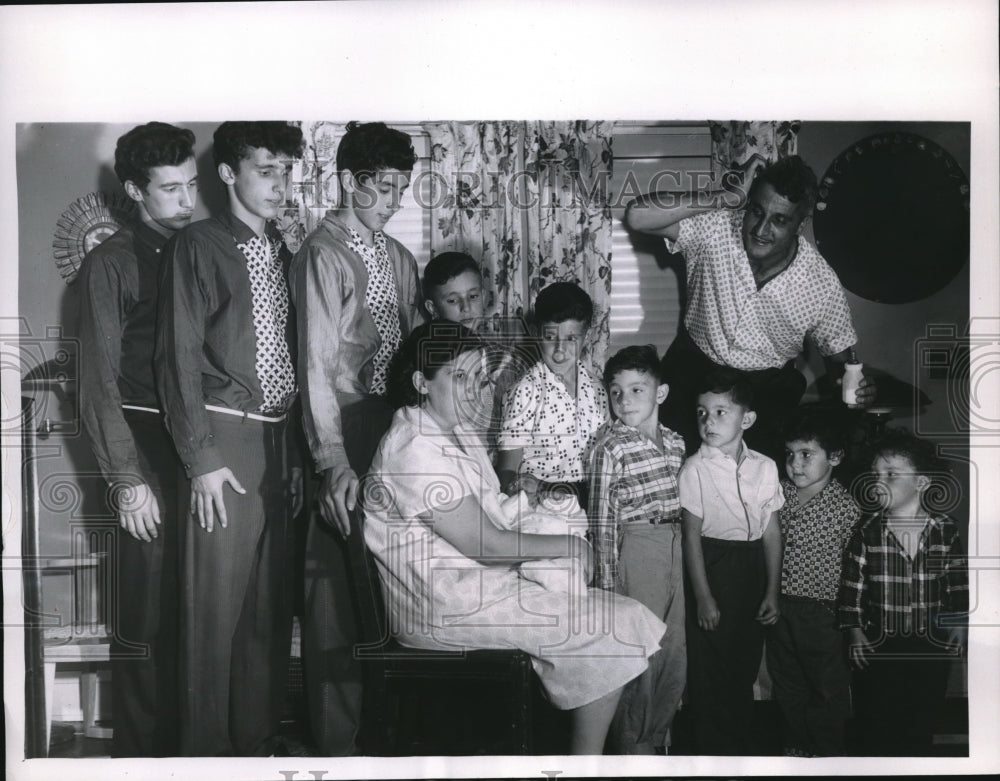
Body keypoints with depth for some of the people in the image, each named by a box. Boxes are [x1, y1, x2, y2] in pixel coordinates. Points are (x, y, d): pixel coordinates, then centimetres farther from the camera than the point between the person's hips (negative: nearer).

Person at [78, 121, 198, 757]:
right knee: (148, 613, -1)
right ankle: (141, 751, 12)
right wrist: (128, 478, -11)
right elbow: (100, 383, -5)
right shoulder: (112, 263, -2)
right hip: (148, 446, -5)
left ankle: (187, 738, 22)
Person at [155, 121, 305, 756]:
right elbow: (180, 356, -8)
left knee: (270, 599, 10)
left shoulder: (282, 254, 16)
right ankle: (208, 748, 10)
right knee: (217, 602, -2)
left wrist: (296, 454, 12)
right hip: (226, 439, -6)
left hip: (277, 442, 6)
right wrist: (202, 459, -13)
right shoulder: (198, 246, -4)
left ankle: (258, 738, 22)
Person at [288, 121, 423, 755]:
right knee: (338, 578, -1)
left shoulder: (399, 257, 14)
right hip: (347, 427, -7)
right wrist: (334, 463, -22)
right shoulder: (324, 254, -8)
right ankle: (338, 739, 10)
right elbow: (317, 363, -15)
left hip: (395, 424, 7)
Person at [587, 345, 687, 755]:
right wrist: (607, 581, -11)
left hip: (677, 548, 6)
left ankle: (658, 733, 30)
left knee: (676, 649, 13)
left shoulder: (675, 442, 8)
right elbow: (602, 519, -10)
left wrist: (688, 554, 14)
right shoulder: (610, 447, -9)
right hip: (636, 549, -6)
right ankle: (633, 744, 17)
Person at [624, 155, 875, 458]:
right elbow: (637, 217, -30)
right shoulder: (717, 229, -18)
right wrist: (721, 197, -33)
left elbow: (838, 355, 0)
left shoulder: (823, 285, -15)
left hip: (768, 388, 1)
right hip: (694, 369, 0)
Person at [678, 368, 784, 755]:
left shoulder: (765, 467, 1)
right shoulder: (696, 469, -9)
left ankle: (744, 747, 31)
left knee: (746, 666, 15)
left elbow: (772, 531, 5)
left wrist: (772, 590, 4)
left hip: (752, 570, 4)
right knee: (710, 670, 2)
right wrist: (703, 597, -11)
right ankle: (714, 752, 16)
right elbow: (692, 536, -9)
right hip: (713, 568, -4)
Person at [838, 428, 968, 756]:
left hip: (931, 644, 1)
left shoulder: (946, 529, -5)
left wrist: (958, 623, 3)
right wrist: (855, 631, -7)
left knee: (920, 726, 13)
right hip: (878, 644, -1)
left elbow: (958, 581, 4)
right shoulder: (867, 531, -8)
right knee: (874, 722, 6)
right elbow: (852, 584, -5)